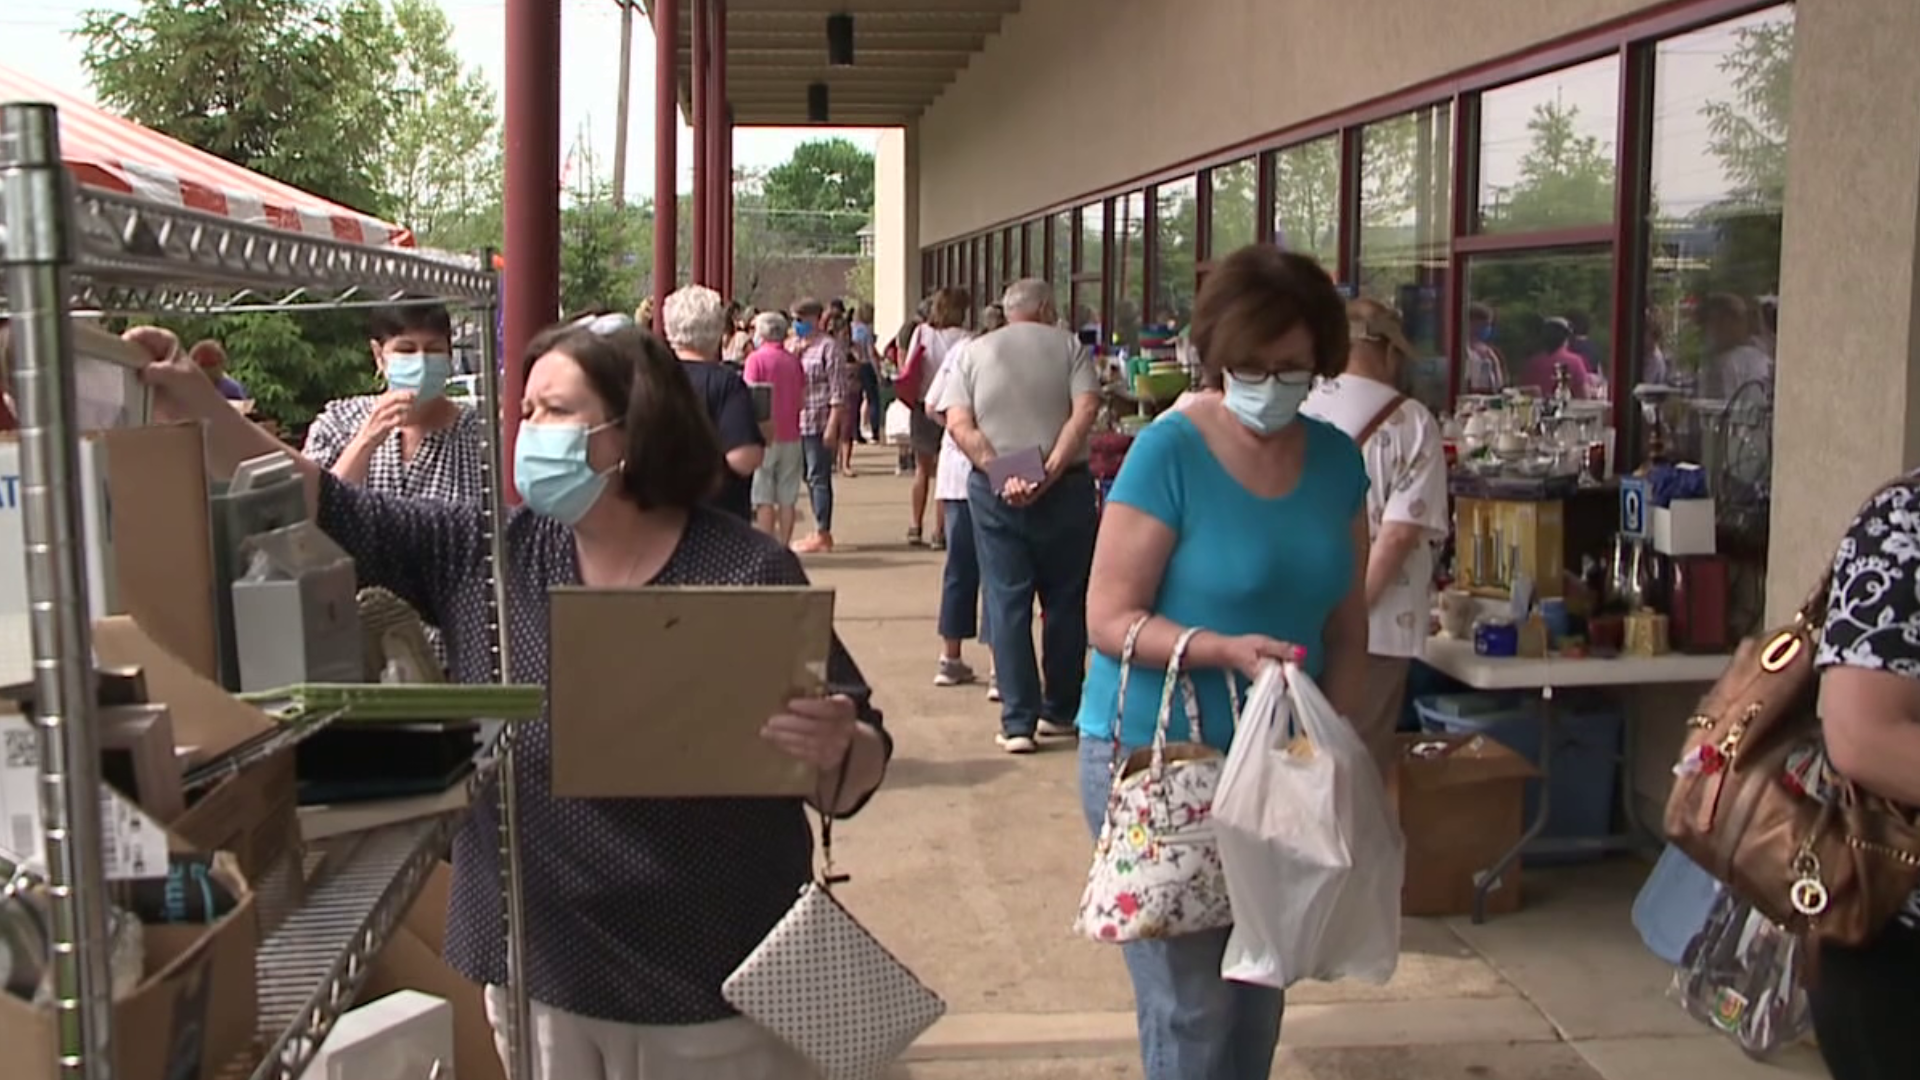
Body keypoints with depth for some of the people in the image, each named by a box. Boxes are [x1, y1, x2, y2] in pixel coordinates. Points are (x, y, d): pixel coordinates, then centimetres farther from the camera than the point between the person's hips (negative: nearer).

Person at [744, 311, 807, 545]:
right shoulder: (794, 360, 7)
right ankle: (784, 547, 10)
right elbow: (802, 398, 8)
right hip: (791, 434, 4)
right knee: (788, 499, 7)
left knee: (764, 499, 0)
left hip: (766, 435, -4)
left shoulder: (756, 358, -7)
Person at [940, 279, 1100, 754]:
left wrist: (1001, 475, -13)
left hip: (993, 490, 1)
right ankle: (1059, 710, 20)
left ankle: (1018, 722, 0)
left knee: (1007, 602, 3)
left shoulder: (974, 353, 8)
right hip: (1065, 486, -1)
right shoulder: (1068, 346, 4)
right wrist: (1051, 471, -17)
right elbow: (1085, 410, -12)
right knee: (1064, 600, 11)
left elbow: (958, 424, -5)